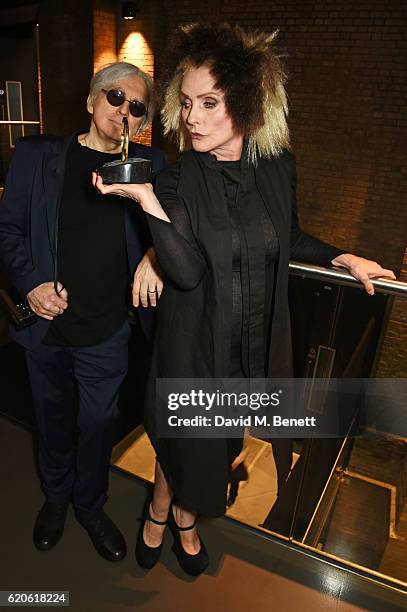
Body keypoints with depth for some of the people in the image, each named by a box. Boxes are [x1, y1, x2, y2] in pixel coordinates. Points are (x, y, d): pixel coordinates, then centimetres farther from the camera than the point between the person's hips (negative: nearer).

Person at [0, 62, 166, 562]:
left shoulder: (149, 166, -1)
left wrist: (156, 256, -19)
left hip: (107, 332, 0)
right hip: (46, 325, 1)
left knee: (97, 422, 15)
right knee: (53, 418, 20)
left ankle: (90, 504, 43)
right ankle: (56, 496, 48)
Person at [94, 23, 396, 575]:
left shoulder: (279, 167, -4)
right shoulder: (177, 180, -14)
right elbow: (187, 272, -24)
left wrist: (343, 259, 4)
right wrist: (145, 199, -32)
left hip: (257, 344, 4)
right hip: (197, 345, -3)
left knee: (217, 445, 23)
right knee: (186, 445, 14)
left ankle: (184, 519, 54)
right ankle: (159, 513, 51)